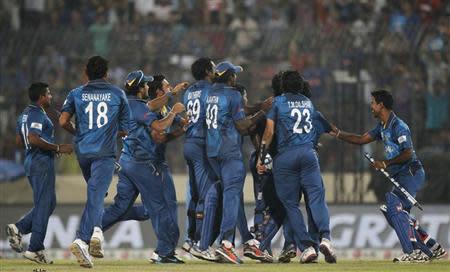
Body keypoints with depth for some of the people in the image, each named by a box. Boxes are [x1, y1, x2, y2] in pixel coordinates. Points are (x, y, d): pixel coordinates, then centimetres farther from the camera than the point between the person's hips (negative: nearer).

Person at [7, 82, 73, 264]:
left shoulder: (25, 114, 16)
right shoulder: (38, 114, -14)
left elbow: (19, 142, 19)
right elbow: (33, 139, -26)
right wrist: (58, 148, -20)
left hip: (30, 162, 10)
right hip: (42, 162, -10)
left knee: (49, 203, 16)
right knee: (44, 205, -5)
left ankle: (18, 228, 3)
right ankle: (35, 249, -6)